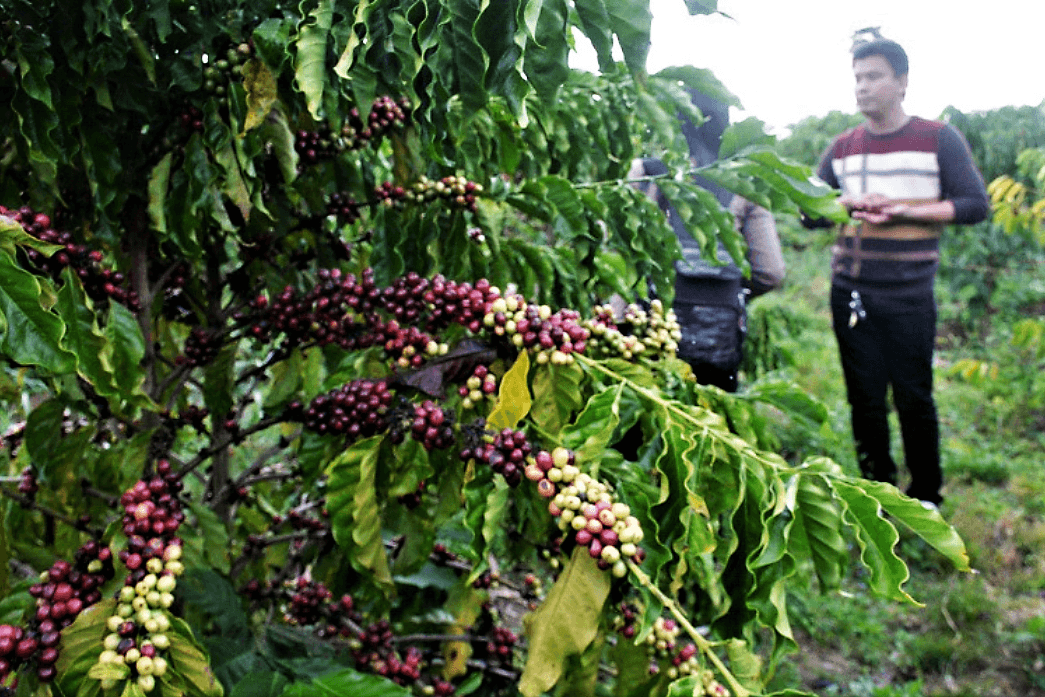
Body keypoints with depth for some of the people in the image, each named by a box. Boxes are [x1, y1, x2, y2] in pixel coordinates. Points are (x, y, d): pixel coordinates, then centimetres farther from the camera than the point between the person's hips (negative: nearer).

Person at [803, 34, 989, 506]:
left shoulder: (939, 139, 0)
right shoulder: (843, 148, 10)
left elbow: (975, 204, -4)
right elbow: (810, 213, 14)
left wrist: (902, 210, -14)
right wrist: (848, 204, -7)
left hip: (909, 296, -3)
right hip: (850, 293, 3)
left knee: (913, 398, 2)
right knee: (865, 398, 8)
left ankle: (926, 498, 19)